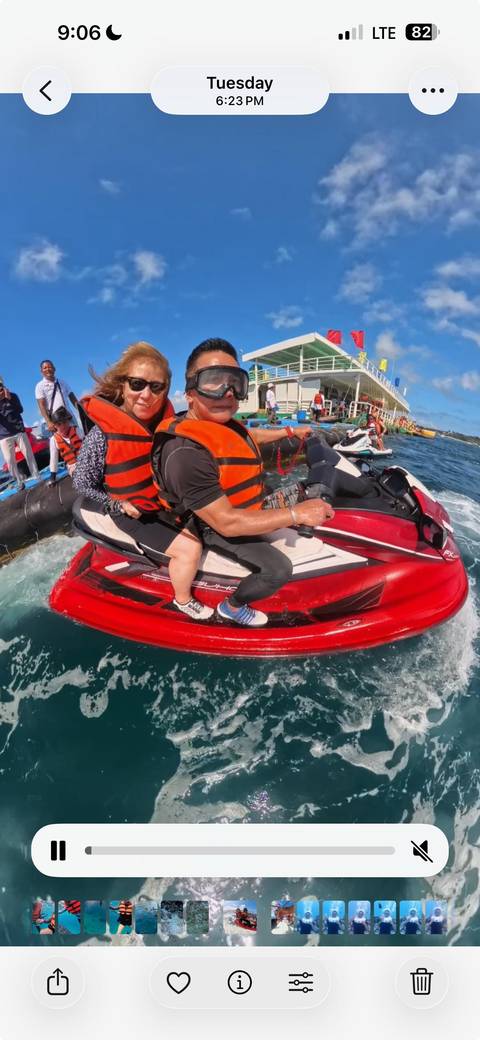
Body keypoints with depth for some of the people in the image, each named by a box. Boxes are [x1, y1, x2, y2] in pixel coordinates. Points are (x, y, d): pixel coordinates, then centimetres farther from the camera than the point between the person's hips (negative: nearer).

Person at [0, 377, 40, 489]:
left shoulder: (12, 396, 2)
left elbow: (20, 410, -8)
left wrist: (10, 398, -20)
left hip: (19, 431, 1)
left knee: (29, 455, 4)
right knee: (10, 461, -3)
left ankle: (36, 477, 14)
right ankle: (19, 482, 7)